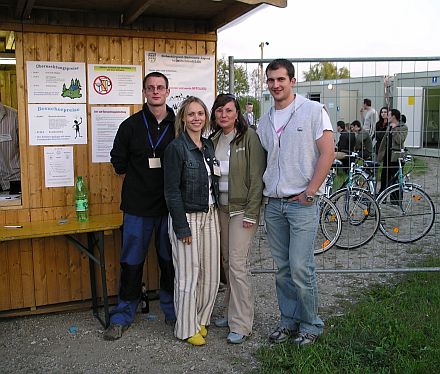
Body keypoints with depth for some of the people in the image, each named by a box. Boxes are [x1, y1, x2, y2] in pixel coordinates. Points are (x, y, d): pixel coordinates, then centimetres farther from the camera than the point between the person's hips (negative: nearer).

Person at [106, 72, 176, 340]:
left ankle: (172, 311, 27)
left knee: (170, 260, 11)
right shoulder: (131, 125, 2)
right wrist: (137, 180, 5)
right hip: (138, 207, 0)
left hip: (170, 206, 1)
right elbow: (119, 160, 10)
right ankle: (123, 316, 20)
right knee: (132, 262, 6)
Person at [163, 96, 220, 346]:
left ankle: (201, 320, 29)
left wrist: (215, 213, 8)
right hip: (187, 216, -6)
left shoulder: (209, 147, 10)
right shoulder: (176, 148, -10)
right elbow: (172, 190, -13)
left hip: (210, 215, 7)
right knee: (189, 275, 1)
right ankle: (187, 328, 16)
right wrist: (182, 227, -15)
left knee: (211, 274, 11)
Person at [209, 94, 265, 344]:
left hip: (242, 208, -6)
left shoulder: (249, 137, -9)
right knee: (227, 262, 11)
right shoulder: (214, 140, 10)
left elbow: (257, 177, -13)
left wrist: (251, 213, -16)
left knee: (238, 265, -7)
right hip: (221, 208, 6)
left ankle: (241, 325, 3)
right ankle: (233, 312, 25)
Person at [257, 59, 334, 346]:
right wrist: (263, 192, 7)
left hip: (302, 203, -5)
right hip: (273, 204, 6)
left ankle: (311, 324, 13)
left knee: (301, 268, -6)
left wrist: (309, 192, -13)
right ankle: (289, 321, 25)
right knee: (283, 268, 11)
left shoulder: (313, 110, -4)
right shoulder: (265, 121, 13)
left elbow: (327, 153, -9)